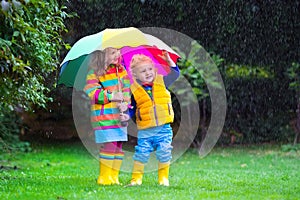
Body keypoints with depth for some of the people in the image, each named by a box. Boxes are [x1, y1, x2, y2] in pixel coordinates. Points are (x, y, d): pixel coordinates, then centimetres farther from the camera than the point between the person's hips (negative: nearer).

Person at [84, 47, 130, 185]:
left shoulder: (121, 71, 11)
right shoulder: (94, 74, -5)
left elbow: (126, 90, 8)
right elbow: (92, 93, -14)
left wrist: (124, 104, -10)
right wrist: (111, 96, -21)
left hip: (119, 116, 5)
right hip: (104, 116, -5)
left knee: (118, 146, 5)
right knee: (109, 145, -10)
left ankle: (114, 177, 14)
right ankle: (104, 178, -1)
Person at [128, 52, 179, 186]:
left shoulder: (162, 82, 6)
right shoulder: (134, 90, 1)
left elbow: (175, 74, 15)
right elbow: (131, 108, 9)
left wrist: (169, 61, 4)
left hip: (163, 128, 1)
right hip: (145, 131, -1)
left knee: (164, 153, -3)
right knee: (141, 153, -6)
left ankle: (163, 178, 11)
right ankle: (136, 178, 6)